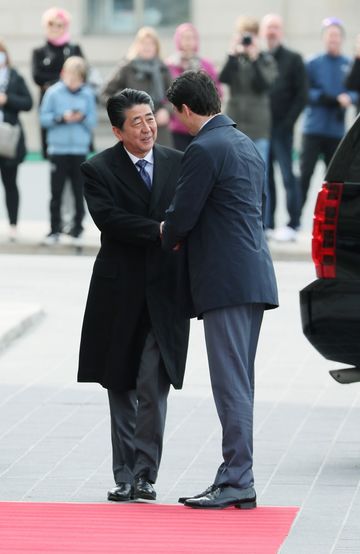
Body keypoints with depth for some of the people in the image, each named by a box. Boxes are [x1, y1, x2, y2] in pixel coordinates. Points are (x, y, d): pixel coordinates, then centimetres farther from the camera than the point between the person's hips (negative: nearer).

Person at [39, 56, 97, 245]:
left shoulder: (87, 94, 1)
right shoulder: (53, 93, -3)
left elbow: (93, 121, 3)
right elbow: (44, 118, -2)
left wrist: (83, 118, -17)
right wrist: (62, 118, -16)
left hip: (80, 150, 1)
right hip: (58, 149, -1)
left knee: (79, 192, 4)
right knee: (56, 192, 2)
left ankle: (77, 228, 13)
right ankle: (54, 229, 8)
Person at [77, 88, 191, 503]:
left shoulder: (179, 164, 4)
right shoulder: (98, 170, -2)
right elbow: (109, 219, -16)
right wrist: (159, 230, -26)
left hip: (166, 293, 0)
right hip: (120, 293, 0)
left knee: (154, 387, -7)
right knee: (121, 388, 8)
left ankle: (145, 473, 0)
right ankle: (125, 476, 17)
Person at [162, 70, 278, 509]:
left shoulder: (204, 150, -13)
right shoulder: (246, 145, 17)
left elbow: (182, 215, -14)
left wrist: (169, 241, 9)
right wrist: (184, 237, 19)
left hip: (226, 282, -10)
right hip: (254, 275, 10)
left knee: (231, 385, -7)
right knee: (238, 383, 12)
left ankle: (237, 481, -7)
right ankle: (235, 479, 14)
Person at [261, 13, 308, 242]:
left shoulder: (293, 59, 2)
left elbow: (302, 95, -2)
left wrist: (287, 123, -9)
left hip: (281, 128, -3)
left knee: (288, 175, -4)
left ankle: (293, 224, -1)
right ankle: (268, 224, 10)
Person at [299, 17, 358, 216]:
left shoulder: (350, 65, 6)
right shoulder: (313, 64, 1)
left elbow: (355, 93, 4)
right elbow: (305, 94, -4)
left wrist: (348, 98, -18)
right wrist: (333, 99, -14)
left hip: (337, 131, 2)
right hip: (314, 129, -2)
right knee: (305, 173, -8)